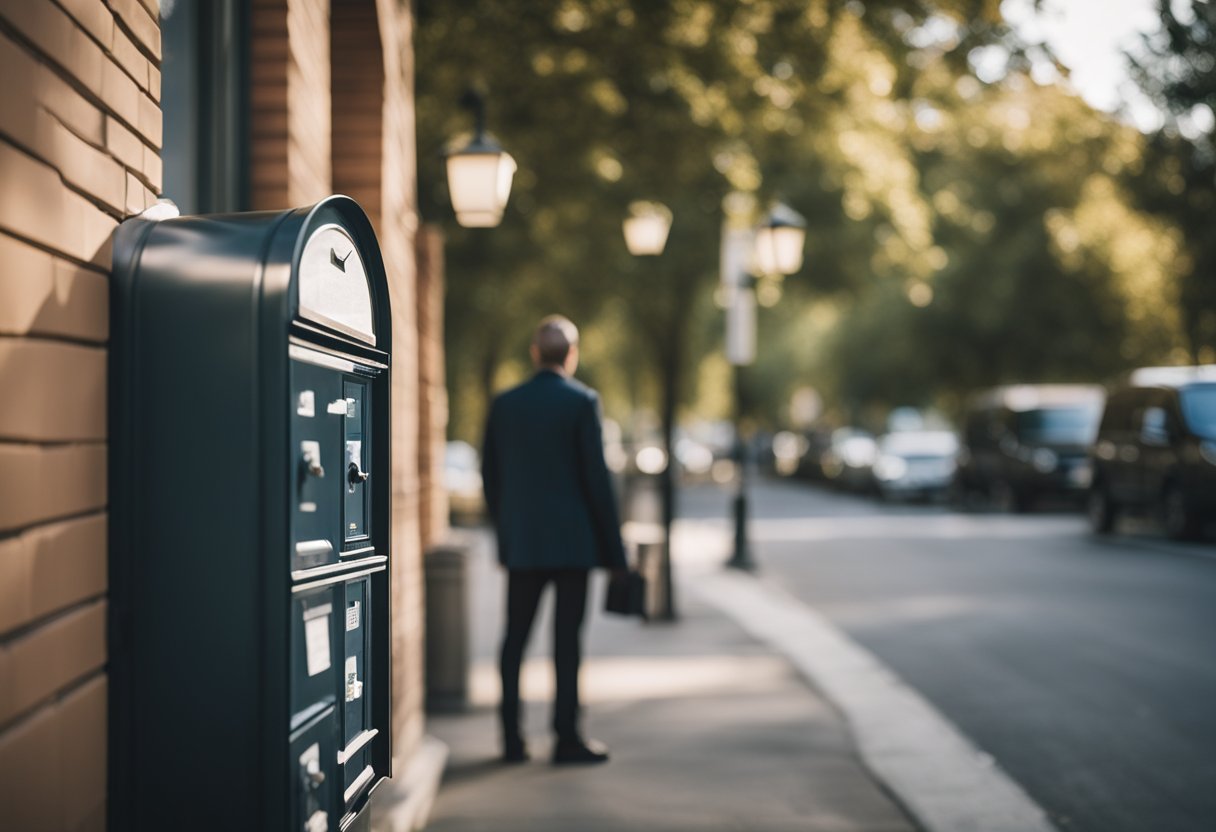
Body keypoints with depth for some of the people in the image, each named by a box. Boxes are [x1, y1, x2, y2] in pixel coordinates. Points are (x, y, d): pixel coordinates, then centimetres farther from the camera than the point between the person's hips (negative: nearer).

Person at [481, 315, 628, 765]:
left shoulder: (504, 404, 5)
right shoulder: (582, 402, -7)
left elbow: (490, 475, 9)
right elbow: (596, 476, -9)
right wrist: (614, 547, -3)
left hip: (522, 542, 4)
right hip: (572, 539, -4)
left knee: (515, 638, 9)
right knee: (567, 638, 0)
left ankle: (512, 738, 11)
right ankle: (566, 737, 3)